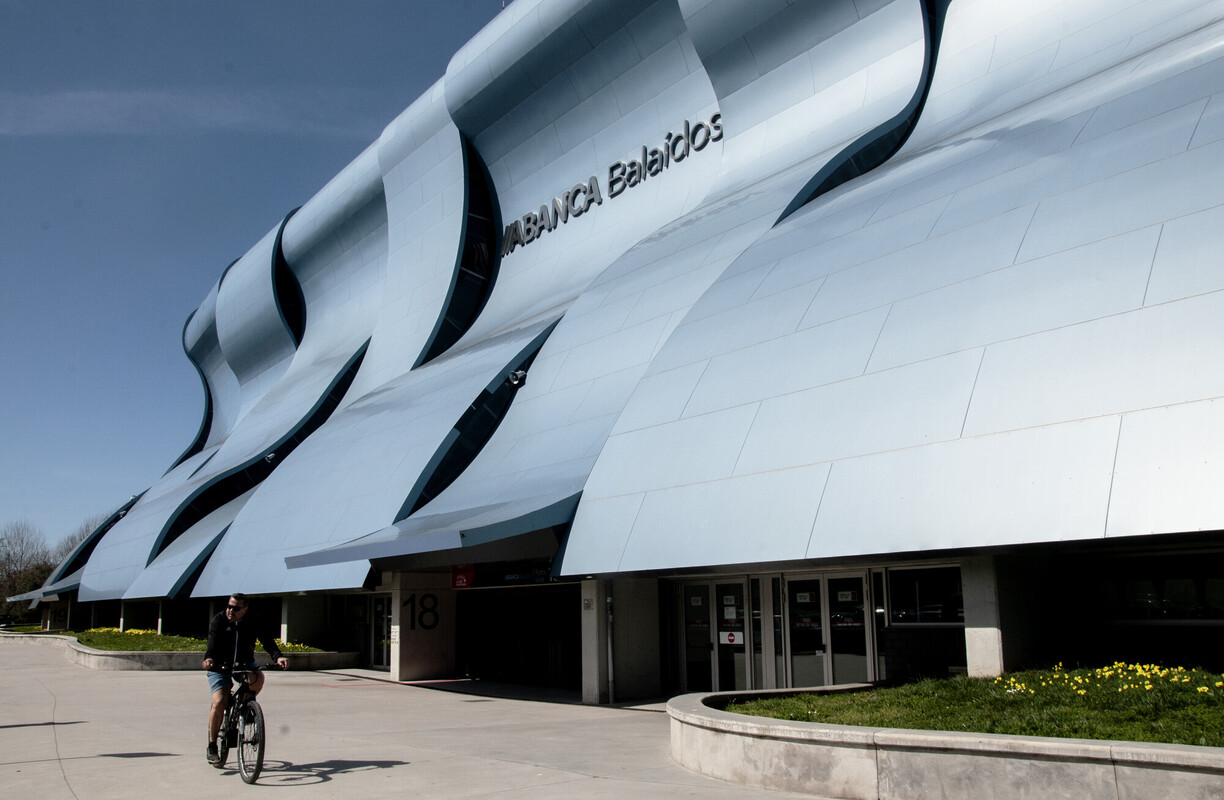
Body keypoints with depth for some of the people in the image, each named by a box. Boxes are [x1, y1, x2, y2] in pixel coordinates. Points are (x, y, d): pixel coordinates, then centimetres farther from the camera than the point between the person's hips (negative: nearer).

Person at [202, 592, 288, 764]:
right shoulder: (218, 620, -11)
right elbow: (212, 642, -24)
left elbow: (266, 639, -17)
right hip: (220, 667, -2)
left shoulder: (253, 621, -6)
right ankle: (212, 747, -2)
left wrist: (278, 656, -35)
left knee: (258, 678, -30)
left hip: (245, 665, 2)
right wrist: (208, 658, -46)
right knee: (219, 703, -17)